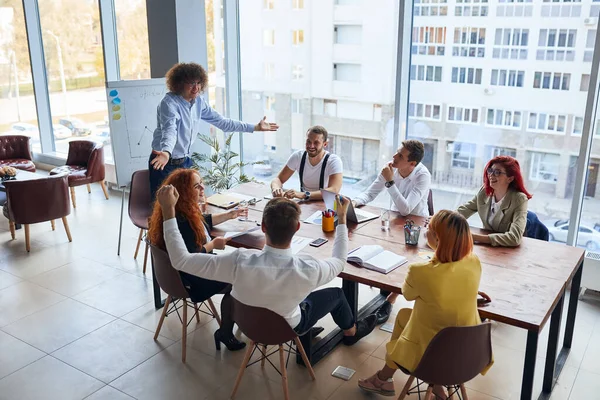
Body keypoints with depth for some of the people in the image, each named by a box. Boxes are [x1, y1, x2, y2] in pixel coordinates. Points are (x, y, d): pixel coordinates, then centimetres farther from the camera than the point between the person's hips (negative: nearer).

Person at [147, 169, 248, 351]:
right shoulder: (179, 221, -31)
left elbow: (204, 222, 20)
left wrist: (229, 215, 17)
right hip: (189, 279, -9)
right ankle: (225, 334, 10)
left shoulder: (187, 210, -1)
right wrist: (213, 244, -17)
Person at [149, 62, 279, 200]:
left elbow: (221, 121, 8)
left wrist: (254, 127, 7)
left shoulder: (199, 102, 2)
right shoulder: (169, 103, -19)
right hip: (166, 162, -6)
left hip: (184, 161, 6)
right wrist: (166, 153, -57)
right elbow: (170, 130, -36)